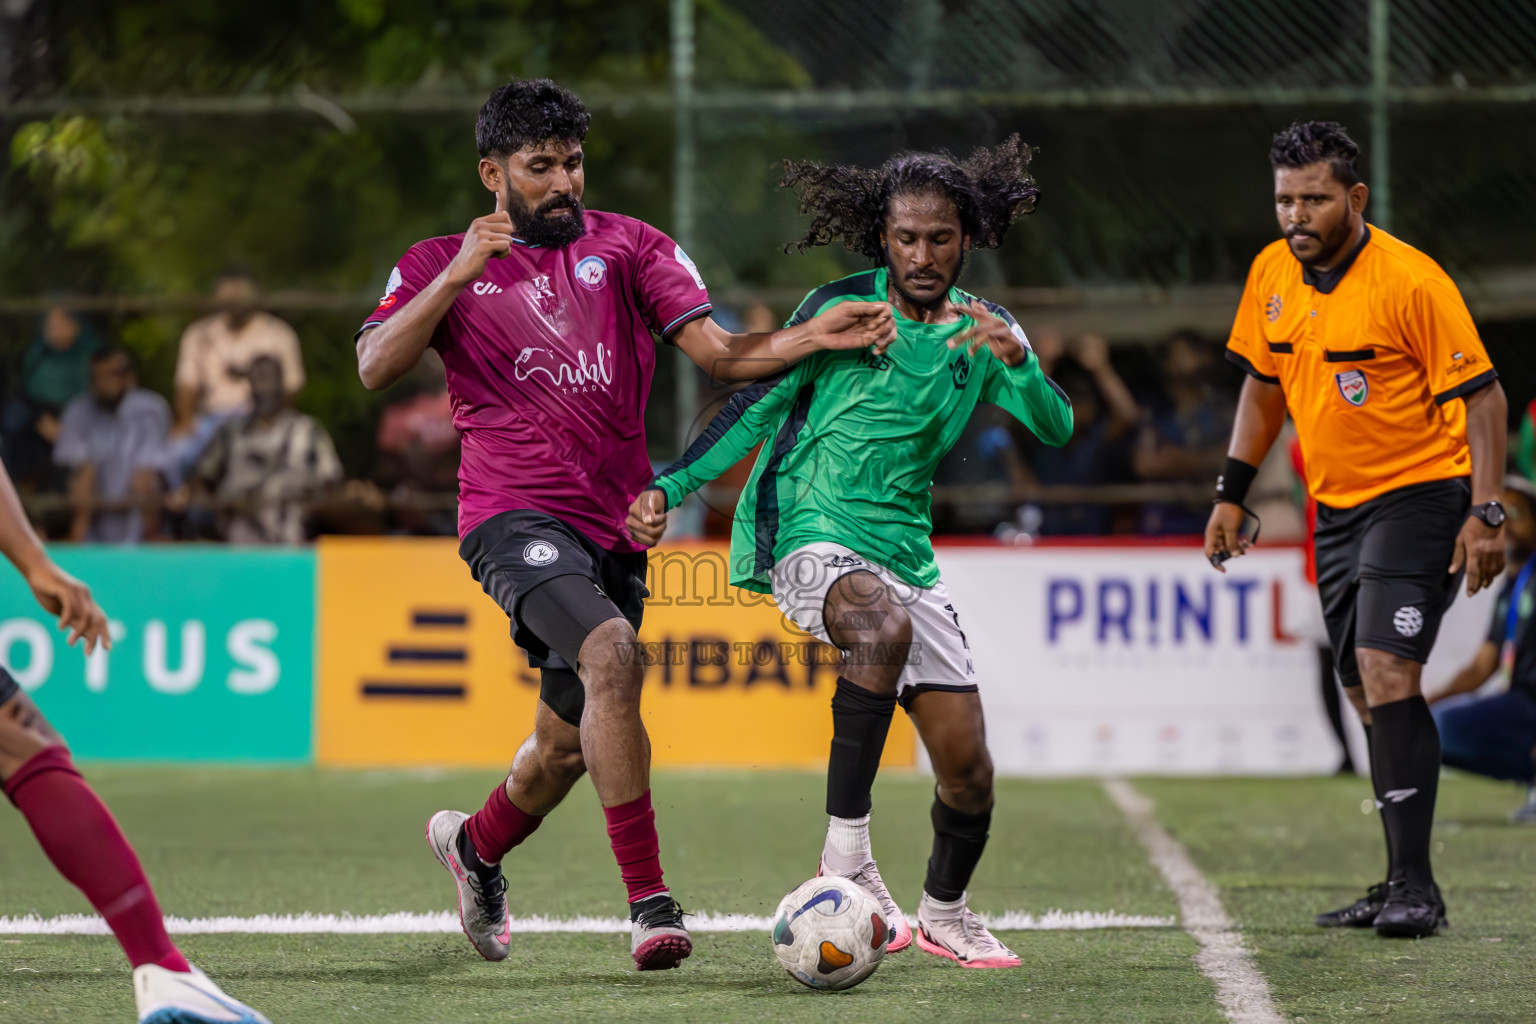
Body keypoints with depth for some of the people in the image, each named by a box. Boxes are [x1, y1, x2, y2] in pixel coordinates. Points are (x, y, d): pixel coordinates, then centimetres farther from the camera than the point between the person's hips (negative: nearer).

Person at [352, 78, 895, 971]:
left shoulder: (628, 246, 11)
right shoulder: (442, 265, 7)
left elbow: (718, 352, 2)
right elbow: (375, 368, -8)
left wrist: (817, 336, -16)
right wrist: (457, 277, -18)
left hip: (614, 524, 4)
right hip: (515, 514, -4)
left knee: (570, 744, 12)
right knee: (610, 654, -30)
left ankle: (475, 843, 45)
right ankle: (649, 902, -29)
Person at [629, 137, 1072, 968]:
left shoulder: (981, 333, 8)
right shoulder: (841, 307, -2)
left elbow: (1056, 428, -5)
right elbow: (757, 406, 3)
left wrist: (1018, 362, -25)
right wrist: (669, 487, -8)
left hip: (905, 549, 5)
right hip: (806, 532, -5)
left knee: (968, 770, 2)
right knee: (883, 624, -39)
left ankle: (944, 913, 30)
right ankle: (845, 852, -33)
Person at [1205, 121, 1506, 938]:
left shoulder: (1411, 281, -17)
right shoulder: (1272, 274, 3)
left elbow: (1482, 394, -14)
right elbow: (1264, 384, 17)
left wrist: (1485, 512, -20)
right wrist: (1232, 493, 13)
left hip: (1420, 494, -7)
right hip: (1337, 505, 7)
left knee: (1386, 670, -19)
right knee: (1368, 694, 7)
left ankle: (1416, 887, -19)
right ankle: (1401, 884, 15)